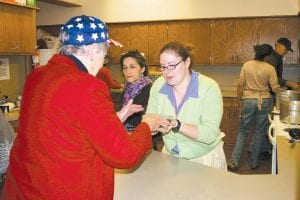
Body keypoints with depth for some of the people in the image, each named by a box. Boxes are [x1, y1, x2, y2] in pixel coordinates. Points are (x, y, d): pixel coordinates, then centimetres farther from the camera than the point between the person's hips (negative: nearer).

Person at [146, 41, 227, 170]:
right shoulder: (158, 85, -5)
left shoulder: (209, 88, -18)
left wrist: (177, 125, -36)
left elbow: (210, 135, -24)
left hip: (205, 158, -2)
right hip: (170, 155, 3)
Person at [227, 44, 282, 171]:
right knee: (259, 132, 11)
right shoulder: (270, 68, -6)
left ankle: (234, 162, 2)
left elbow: (240, 84, 1)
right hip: (264, 101, -1)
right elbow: (275, 88, -6)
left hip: (248, 101, 1)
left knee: (243, 131, 10)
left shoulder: (247, 65, -1)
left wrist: (239, 99, 12)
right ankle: (254, 163, 18)